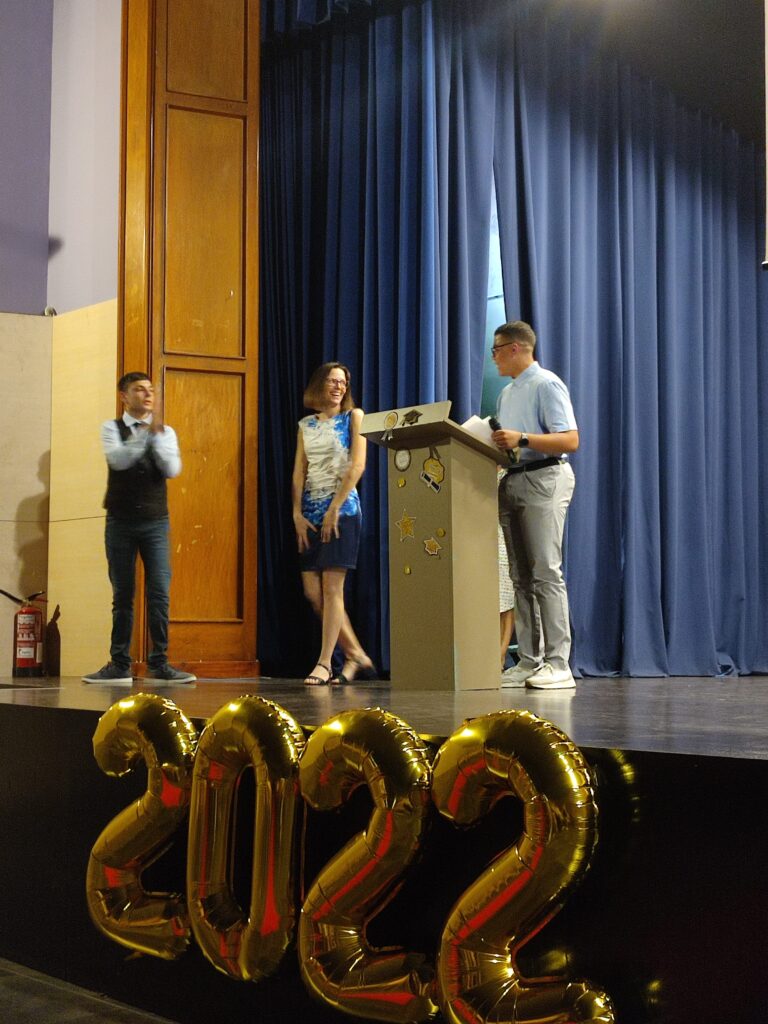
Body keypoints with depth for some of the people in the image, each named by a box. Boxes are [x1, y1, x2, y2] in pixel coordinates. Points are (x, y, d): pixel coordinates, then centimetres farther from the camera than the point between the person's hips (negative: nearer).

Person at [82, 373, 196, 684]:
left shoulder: (166, 431, 5)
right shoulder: (112, 428, 1)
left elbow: (172, 469, -10)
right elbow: (118, 460, -18)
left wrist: (157, 431, -19)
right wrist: (146, 430, -26)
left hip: (155, 523, 1)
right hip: (120, 522, -1)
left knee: (160, 594, -4)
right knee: (123, 596, 5)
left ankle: (160, 662, 3)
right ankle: (120, 664, 11)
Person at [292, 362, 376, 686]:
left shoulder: (353, 416, 3)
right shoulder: (306, 425, 16)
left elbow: (358, 465, -7)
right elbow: (299, 472, 12)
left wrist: (335, 508, -13)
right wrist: (297, 514, -1)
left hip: (342, 508, -5)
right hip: (310, 512, 5)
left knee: (331, 588, -9)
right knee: (312, 591, 0)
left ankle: (324, 663, -7)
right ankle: (357, 656, 8)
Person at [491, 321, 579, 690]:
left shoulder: (547, 385, -6)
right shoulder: (507, 393, 21)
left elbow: (570, 440, -15)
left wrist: (522, 439, -22)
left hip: (544, 479, -9)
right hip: (512, 481, 9)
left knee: (546, 572, -12)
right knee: (521, 576, 6)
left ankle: (558, 664, -12)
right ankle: (529, 662, 8)